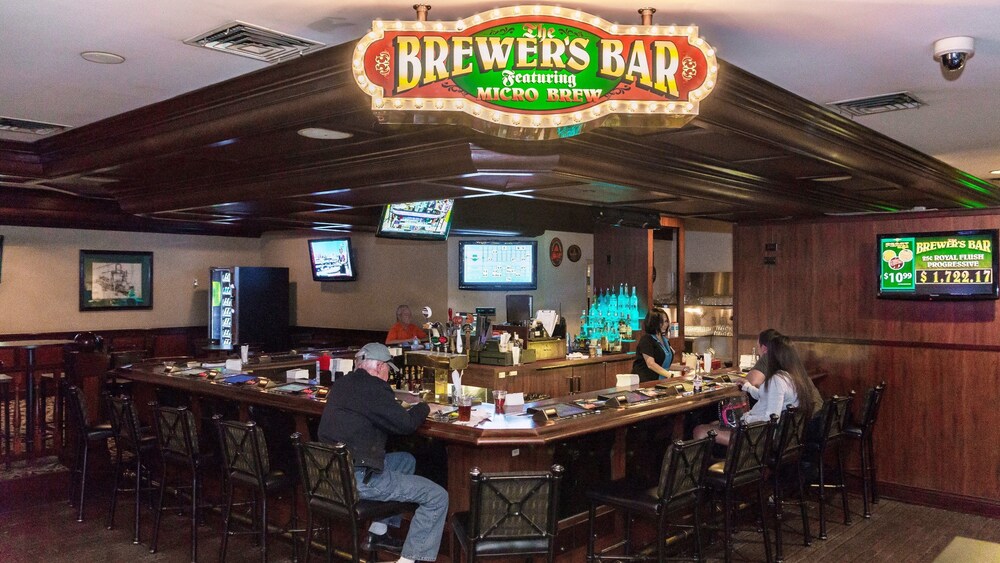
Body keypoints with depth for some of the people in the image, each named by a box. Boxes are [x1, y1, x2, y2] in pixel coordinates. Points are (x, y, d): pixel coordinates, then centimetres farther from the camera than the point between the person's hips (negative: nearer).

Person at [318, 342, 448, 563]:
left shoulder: (341, 384, 12)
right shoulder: (371, 388, -17)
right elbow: (406, 423, -13)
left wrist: (399, 409, 16)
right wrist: (423, 407, 6)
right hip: (357, 479, -10)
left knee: (406, 460, 29)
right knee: (437, 497, -4)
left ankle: (378, 532, 28)